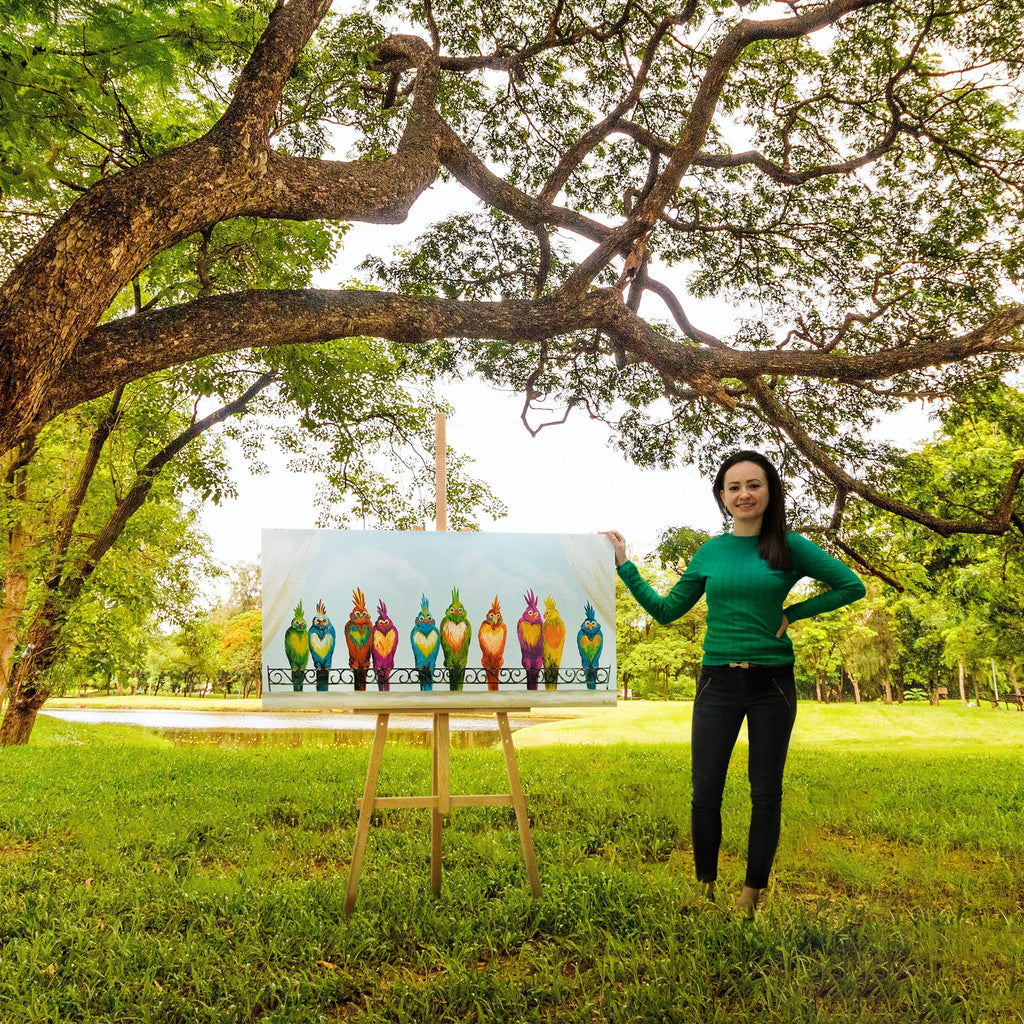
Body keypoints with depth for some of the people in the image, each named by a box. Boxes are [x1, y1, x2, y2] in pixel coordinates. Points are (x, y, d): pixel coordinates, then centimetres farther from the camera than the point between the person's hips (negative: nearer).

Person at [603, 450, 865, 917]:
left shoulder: (789, 547, 0)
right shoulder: (710, 552, 5)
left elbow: (852, 585, 2)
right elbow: (665, 610, 11)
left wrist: (793, 613, -4)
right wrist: (624, 566, 5)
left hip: (772, 684, -1)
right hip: (718, 684, 1)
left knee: (766, 793, 7)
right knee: (705, 792, 0)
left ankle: (752, 894, 22)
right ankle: (705, 889, 17)